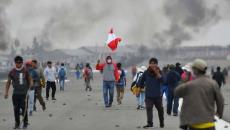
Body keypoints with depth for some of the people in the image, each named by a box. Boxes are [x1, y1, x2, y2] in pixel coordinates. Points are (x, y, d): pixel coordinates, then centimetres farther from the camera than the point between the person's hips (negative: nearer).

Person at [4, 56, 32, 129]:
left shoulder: (25, 71, -1)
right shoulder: (12, 72, 2)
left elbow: (29, 81, 8)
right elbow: (8, 82, 8)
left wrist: (28, 89, -2)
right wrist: (6, 92, 3)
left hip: (24, 93, -2)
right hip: (15, 93, 2)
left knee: (24, 109, -1)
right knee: (16, 109, 3)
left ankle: (25, 123, 13)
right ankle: (17, 123, 13)